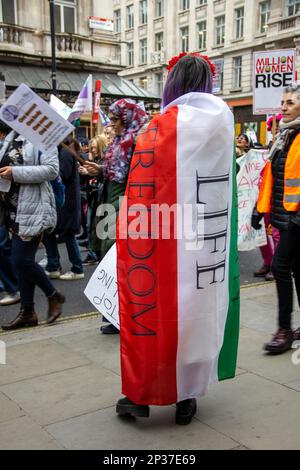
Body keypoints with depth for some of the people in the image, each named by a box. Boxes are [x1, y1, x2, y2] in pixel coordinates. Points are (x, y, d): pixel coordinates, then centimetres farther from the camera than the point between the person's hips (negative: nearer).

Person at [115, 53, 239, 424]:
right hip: (209, 247, 4)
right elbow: (223, 189, 7)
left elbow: (139, 201, -11)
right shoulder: (224, 122, 3)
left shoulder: (160, 129, -12)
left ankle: (142, 395, 22)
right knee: (198, 313, 14)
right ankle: (187, 396, 26)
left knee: (152, 308, 10)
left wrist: (127, 237, 0)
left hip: (165, 247, -4)